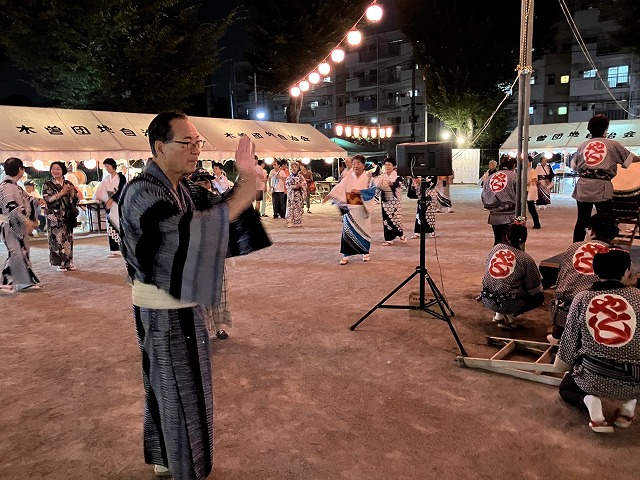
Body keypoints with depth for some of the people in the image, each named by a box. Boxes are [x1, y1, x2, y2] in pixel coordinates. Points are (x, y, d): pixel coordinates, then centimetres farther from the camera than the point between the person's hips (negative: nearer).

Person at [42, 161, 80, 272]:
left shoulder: (68, 184, 11)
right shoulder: (47, 185, 3)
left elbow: (76, 199, 9)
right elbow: (48, 199, -9)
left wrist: (72, 192, -11)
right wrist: (62, 192, -13)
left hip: (68, 216, 3)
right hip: (55, 217, -3)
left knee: (68, 238, 4)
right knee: (57, 238, -3)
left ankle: (69, 262, 12)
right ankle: (60, 263, 3)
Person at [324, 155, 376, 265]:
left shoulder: (368, 179, 0)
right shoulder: (348, 178, 5)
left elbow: (372, 191, -14)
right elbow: (339, 188, -7)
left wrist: (359, 191, -25)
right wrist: (330, 195, -23)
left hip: (362, 209, -1)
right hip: (349, 209, 2)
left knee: (363, 230, 7)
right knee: (348, 231, -2)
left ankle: (366, 253, 23)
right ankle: (346, 255, 1)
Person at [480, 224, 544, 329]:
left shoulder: (495, 248, 3)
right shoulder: (525, 259, -9)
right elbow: (535, 289, -1)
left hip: (486, 300, 6)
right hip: (508, 304, -6)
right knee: (539, 297, 19)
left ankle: (499, 314, 17)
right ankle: (507, 317, 2)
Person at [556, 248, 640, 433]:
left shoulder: (582, 299, -2)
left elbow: (570, 339, 4)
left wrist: (564, 365, 20)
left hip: (592, 377, -1)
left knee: (565, 387, 30)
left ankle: (588, 400, -2)